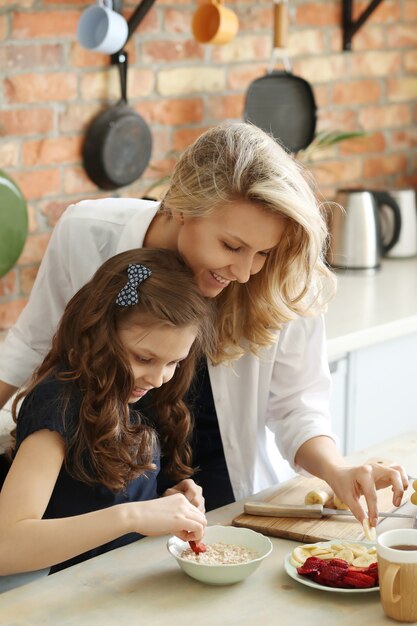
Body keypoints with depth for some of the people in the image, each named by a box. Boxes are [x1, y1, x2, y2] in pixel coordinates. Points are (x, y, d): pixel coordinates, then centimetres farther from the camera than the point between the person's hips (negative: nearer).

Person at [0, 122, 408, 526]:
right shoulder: (85, 233, -18)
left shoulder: (282, 285, -20)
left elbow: (295, 403, -10)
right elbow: (34, 342, -1)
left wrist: (336, 471, -27)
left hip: (225, 489, -3)